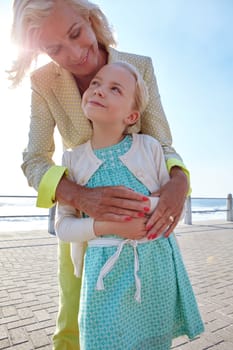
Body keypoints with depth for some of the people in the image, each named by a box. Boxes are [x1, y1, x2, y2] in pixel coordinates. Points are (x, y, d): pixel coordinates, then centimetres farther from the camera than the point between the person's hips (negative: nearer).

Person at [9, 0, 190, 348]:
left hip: (135, 209, 1)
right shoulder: (44, 83, -15)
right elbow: (35, 162, -21)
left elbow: (160, 144, -14)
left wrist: (179, 180, -37)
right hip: (78, 209, 0)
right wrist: (82, 197, -42)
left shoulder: (140, 67, -15)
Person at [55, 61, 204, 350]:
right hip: (105, 268, 0)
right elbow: (62, 225, -2)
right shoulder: (73, 159, -2)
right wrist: (107, 226, -19)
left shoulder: (149, 147, -3)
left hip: (156, 261, 1)